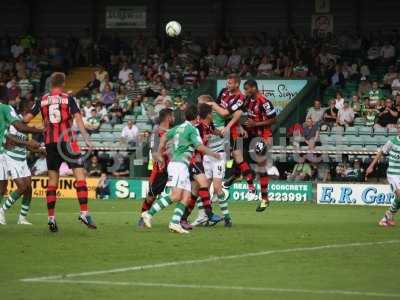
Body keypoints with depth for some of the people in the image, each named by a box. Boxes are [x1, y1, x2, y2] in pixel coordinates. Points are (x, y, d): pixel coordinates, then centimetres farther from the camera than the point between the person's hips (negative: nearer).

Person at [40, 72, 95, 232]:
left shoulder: (43, 100, 8)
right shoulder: (68, 98, 0)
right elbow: (77, 118, -10)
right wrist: (86, 138, -14)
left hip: (50, 143, 3)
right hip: (67, 140, -3)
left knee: (52, 180, 9)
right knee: (80, 175, -2)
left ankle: (51, 218, 5)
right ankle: (84, 212, -14)